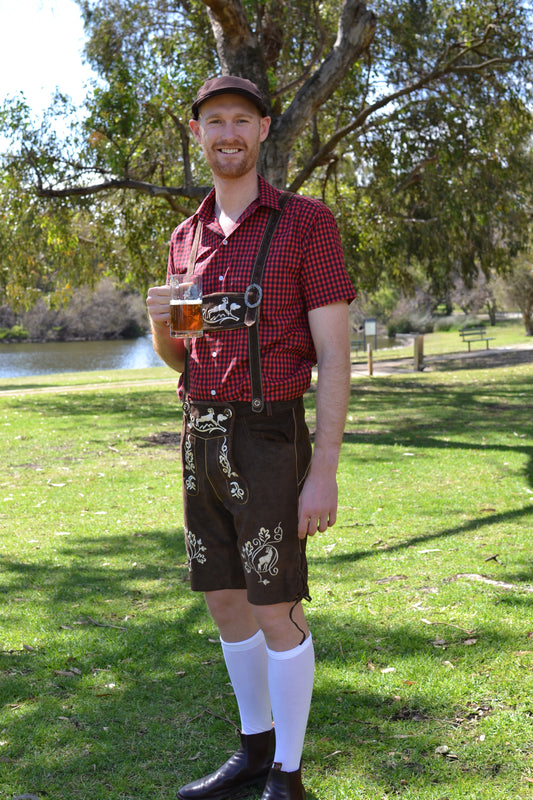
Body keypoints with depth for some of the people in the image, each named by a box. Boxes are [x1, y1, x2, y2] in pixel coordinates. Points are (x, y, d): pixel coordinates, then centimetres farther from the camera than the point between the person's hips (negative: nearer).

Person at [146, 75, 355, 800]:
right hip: (202, 436, 7)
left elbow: (334, 355, -11)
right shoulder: (187, 239, 12)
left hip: (268, 440, -6)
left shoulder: (306, 222, -6)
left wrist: (325, 471, -17)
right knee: (225, 601, 13)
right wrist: (161, 323, -7)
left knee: (276, 610, -2)